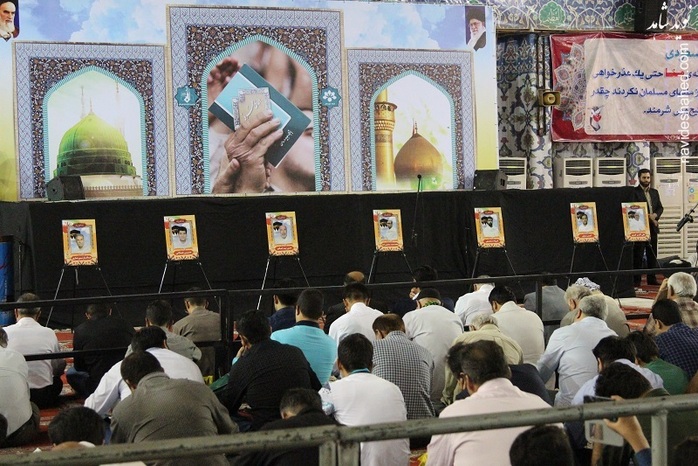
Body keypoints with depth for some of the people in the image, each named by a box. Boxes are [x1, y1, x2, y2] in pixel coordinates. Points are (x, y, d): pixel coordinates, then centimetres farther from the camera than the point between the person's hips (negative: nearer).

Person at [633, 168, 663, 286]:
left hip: (653, 227, 6)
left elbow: (660, 207, 12)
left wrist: (655, 215, -9)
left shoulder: (654, 192, 16)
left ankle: (652, 278, 13)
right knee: (638, 255, -4)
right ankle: (637, 280, -1)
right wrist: (649, 217, -17)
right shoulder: (634, 192, -4)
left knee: (652, 254, 8)